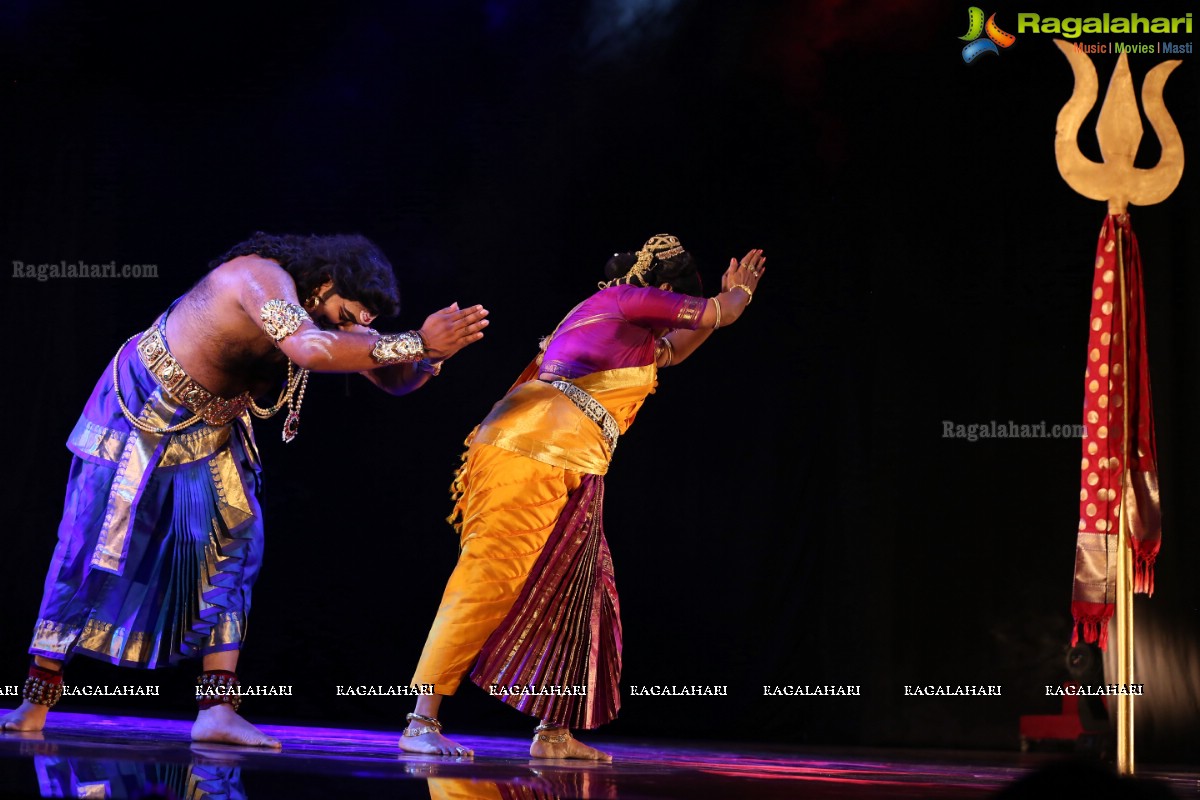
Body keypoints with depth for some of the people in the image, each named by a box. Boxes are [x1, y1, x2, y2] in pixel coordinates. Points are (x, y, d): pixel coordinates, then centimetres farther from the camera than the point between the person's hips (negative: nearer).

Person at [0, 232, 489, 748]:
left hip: (209, 428, 7)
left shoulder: (332, 311, -9)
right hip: (137, 410, -7)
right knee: (89, 546, -2)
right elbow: (310, 349, -51)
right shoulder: (263, 278, -34)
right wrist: (415, 343, -50)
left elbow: (394, 380, -7)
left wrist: (426, 360, -30)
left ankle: (217, 710, -7)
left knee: (235, 545, -5)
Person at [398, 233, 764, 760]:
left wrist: (728, 296, 49)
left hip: (560, 475, 10)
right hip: (533, 454, -10)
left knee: (569, 596, 11)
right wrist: (739, 293, 33)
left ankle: (554, 732, 13)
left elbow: (670, 352, 47)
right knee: (490, 580, -16)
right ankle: (422, 721, -20)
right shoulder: (625, 299, 2)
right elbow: (719, 314, 10)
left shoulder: (616, 323, 29)